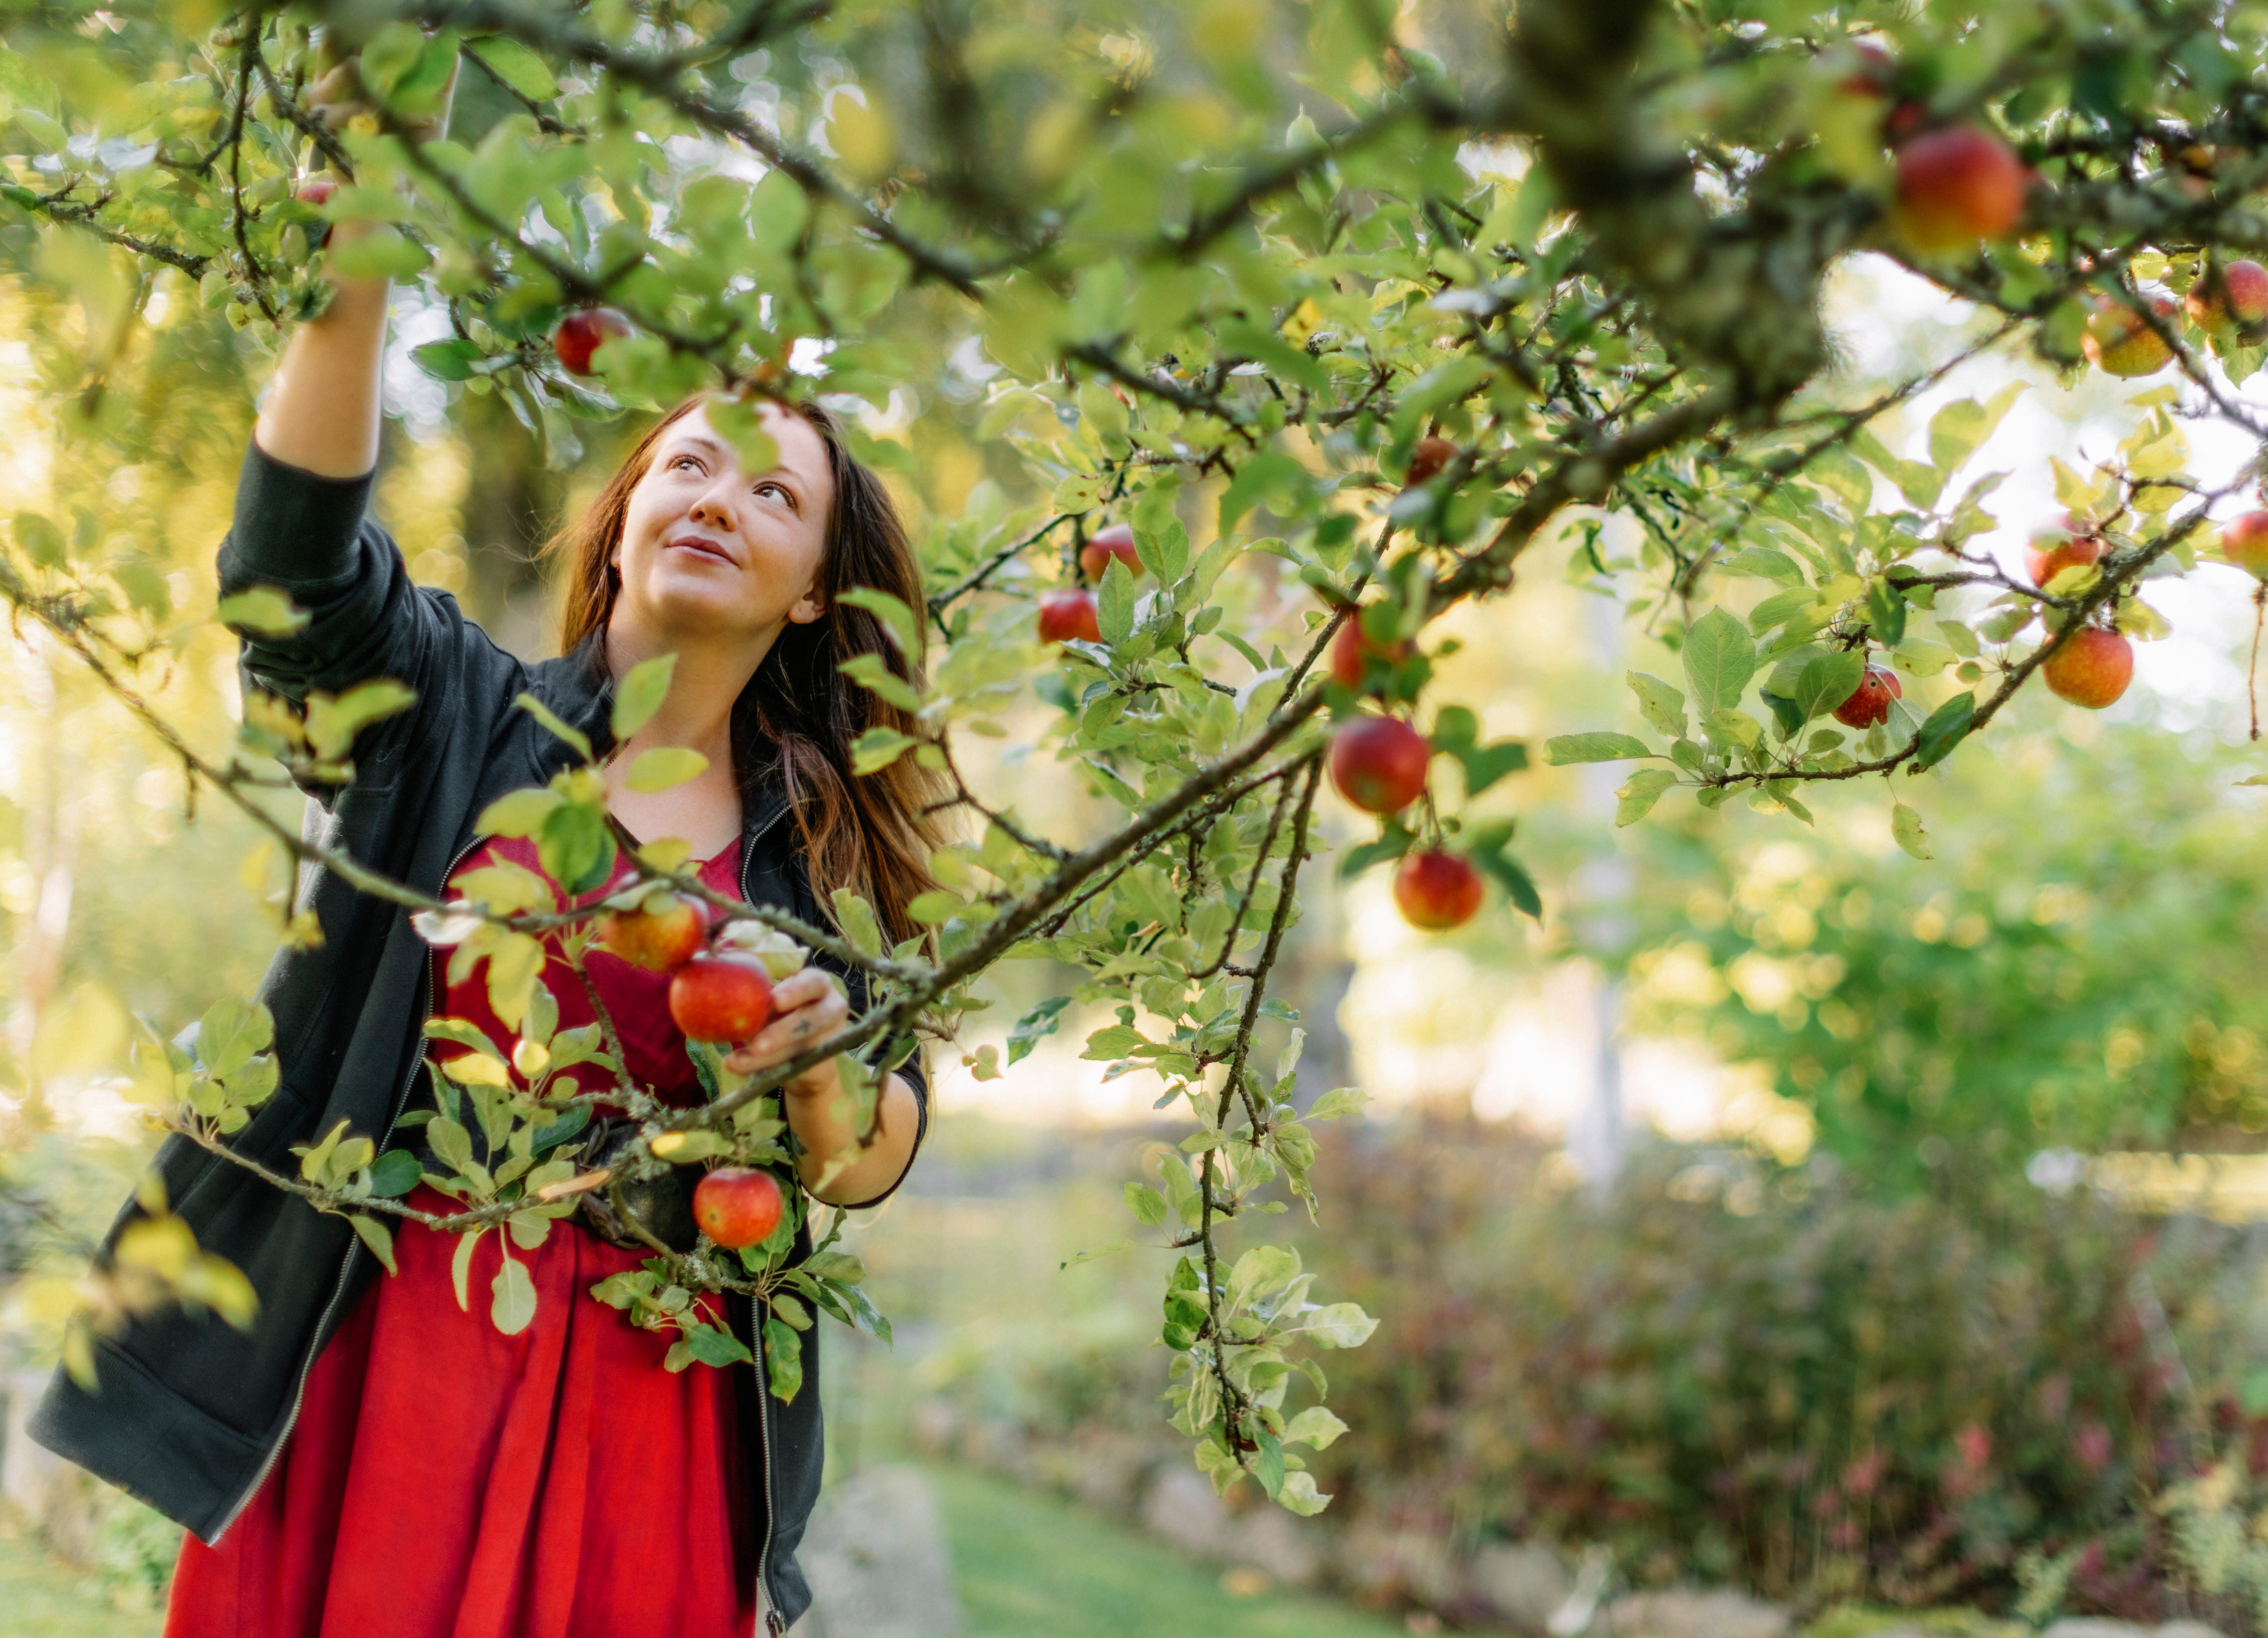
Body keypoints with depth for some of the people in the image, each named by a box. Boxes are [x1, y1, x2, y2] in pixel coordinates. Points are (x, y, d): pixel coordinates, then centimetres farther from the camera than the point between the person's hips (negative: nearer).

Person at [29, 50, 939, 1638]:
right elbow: (295, 553, -15)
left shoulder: (823, 855, 8)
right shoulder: (457, 712, 4)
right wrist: (355, 253, -27)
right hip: (380, 1367, -1)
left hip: (648, 1403, 1)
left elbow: (873, 1166, 7)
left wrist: (820, 1063, -16)